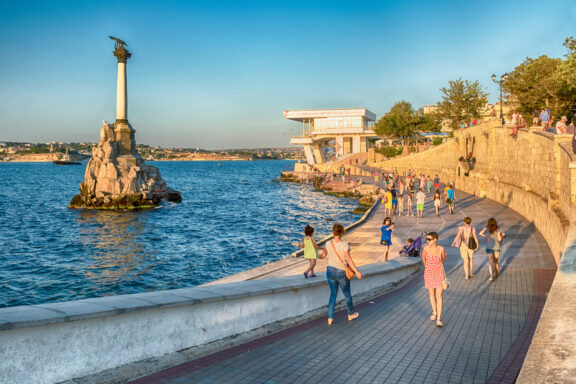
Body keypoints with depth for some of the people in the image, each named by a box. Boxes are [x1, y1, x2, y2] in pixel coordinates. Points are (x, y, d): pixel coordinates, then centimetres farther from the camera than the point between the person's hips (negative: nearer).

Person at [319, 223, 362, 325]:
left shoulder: (329, 243, -7)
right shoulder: (344, 244, -21)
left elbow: (324, 254, 9)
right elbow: (348, 259, -25)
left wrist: (320, 256, 32)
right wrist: (357, 272, -22)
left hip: (330, 270, 4)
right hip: (341, 272, -4)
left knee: (333, 294, 15)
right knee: (347, 294, 17)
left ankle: (330, 318, 12)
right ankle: (351, 314, 35)